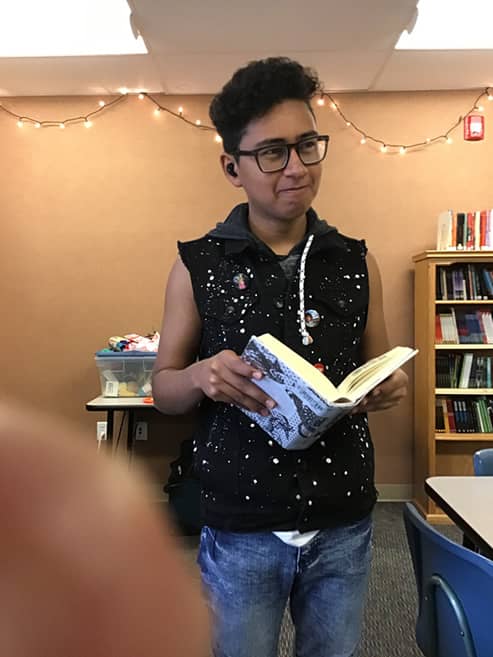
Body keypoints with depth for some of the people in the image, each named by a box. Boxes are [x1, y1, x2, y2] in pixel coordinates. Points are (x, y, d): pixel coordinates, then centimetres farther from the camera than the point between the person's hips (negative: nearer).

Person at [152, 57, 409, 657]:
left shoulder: (356, 262, 1)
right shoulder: (198, 265, -6)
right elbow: (163, 388, -1)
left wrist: (388, 387, -12)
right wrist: (202, 376, -23)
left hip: (344, 525, 3)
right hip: (241, 530, -2)